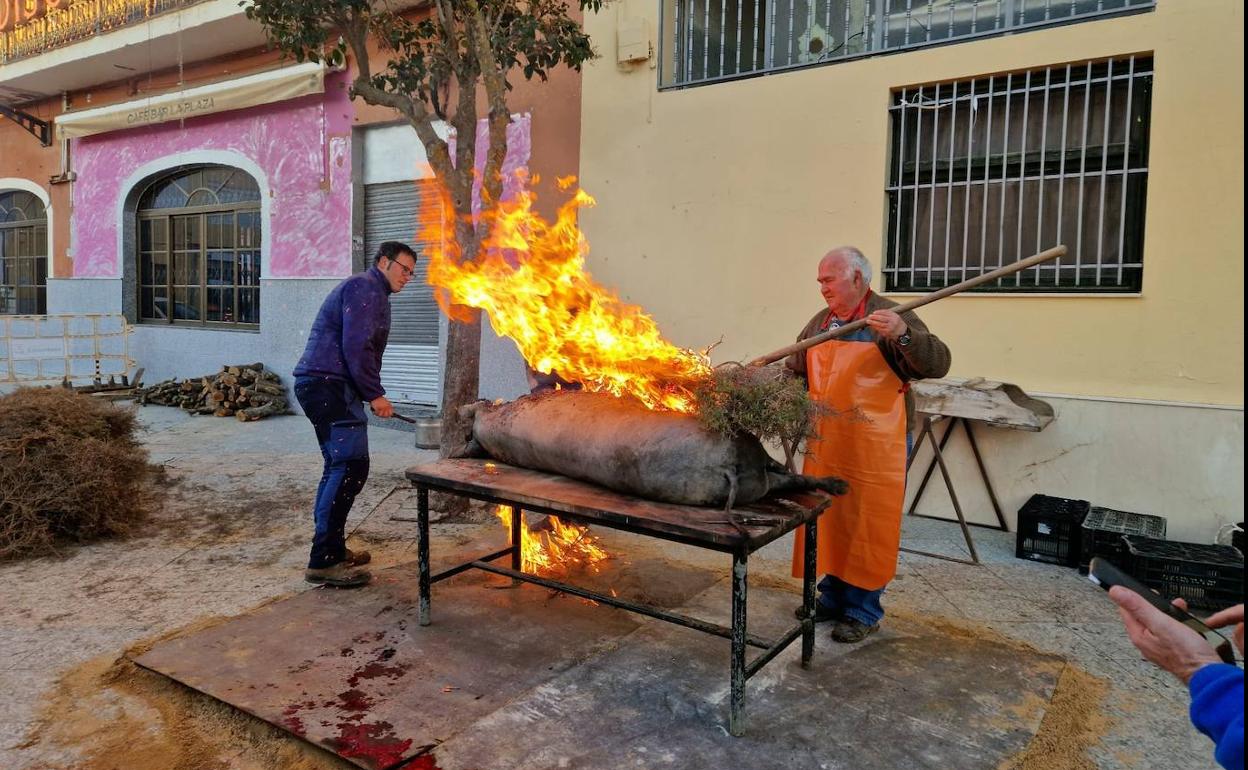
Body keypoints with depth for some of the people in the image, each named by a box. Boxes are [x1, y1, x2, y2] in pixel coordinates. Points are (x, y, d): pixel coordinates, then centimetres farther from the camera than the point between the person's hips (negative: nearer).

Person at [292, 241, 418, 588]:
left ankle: (331, 550, 22)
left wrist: (369, 395, 16)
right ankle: (323, 561, -14)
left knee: (339, 467, 15)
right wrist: (375, 394, -16)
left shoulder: (371, 292, 26)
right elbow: (356, 346, -19)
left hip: (319, 385, 12)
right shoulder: (366, 288, -7)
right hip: (330, 384, -12)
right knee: (351, 466, -15)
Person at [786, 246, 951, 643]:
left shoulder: (890, 319, -9)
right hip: (825, 446, 6)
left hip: (874, 449, -6)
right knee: (829, 522, 15)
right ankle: (833, 597, 32)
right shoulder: (820, 322, 10)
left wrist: (903, 335, -35)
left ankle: (863, 609, 19)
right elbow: (794, 372, 18)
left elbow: (938, 364, -19)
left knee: (867, 527, 4)